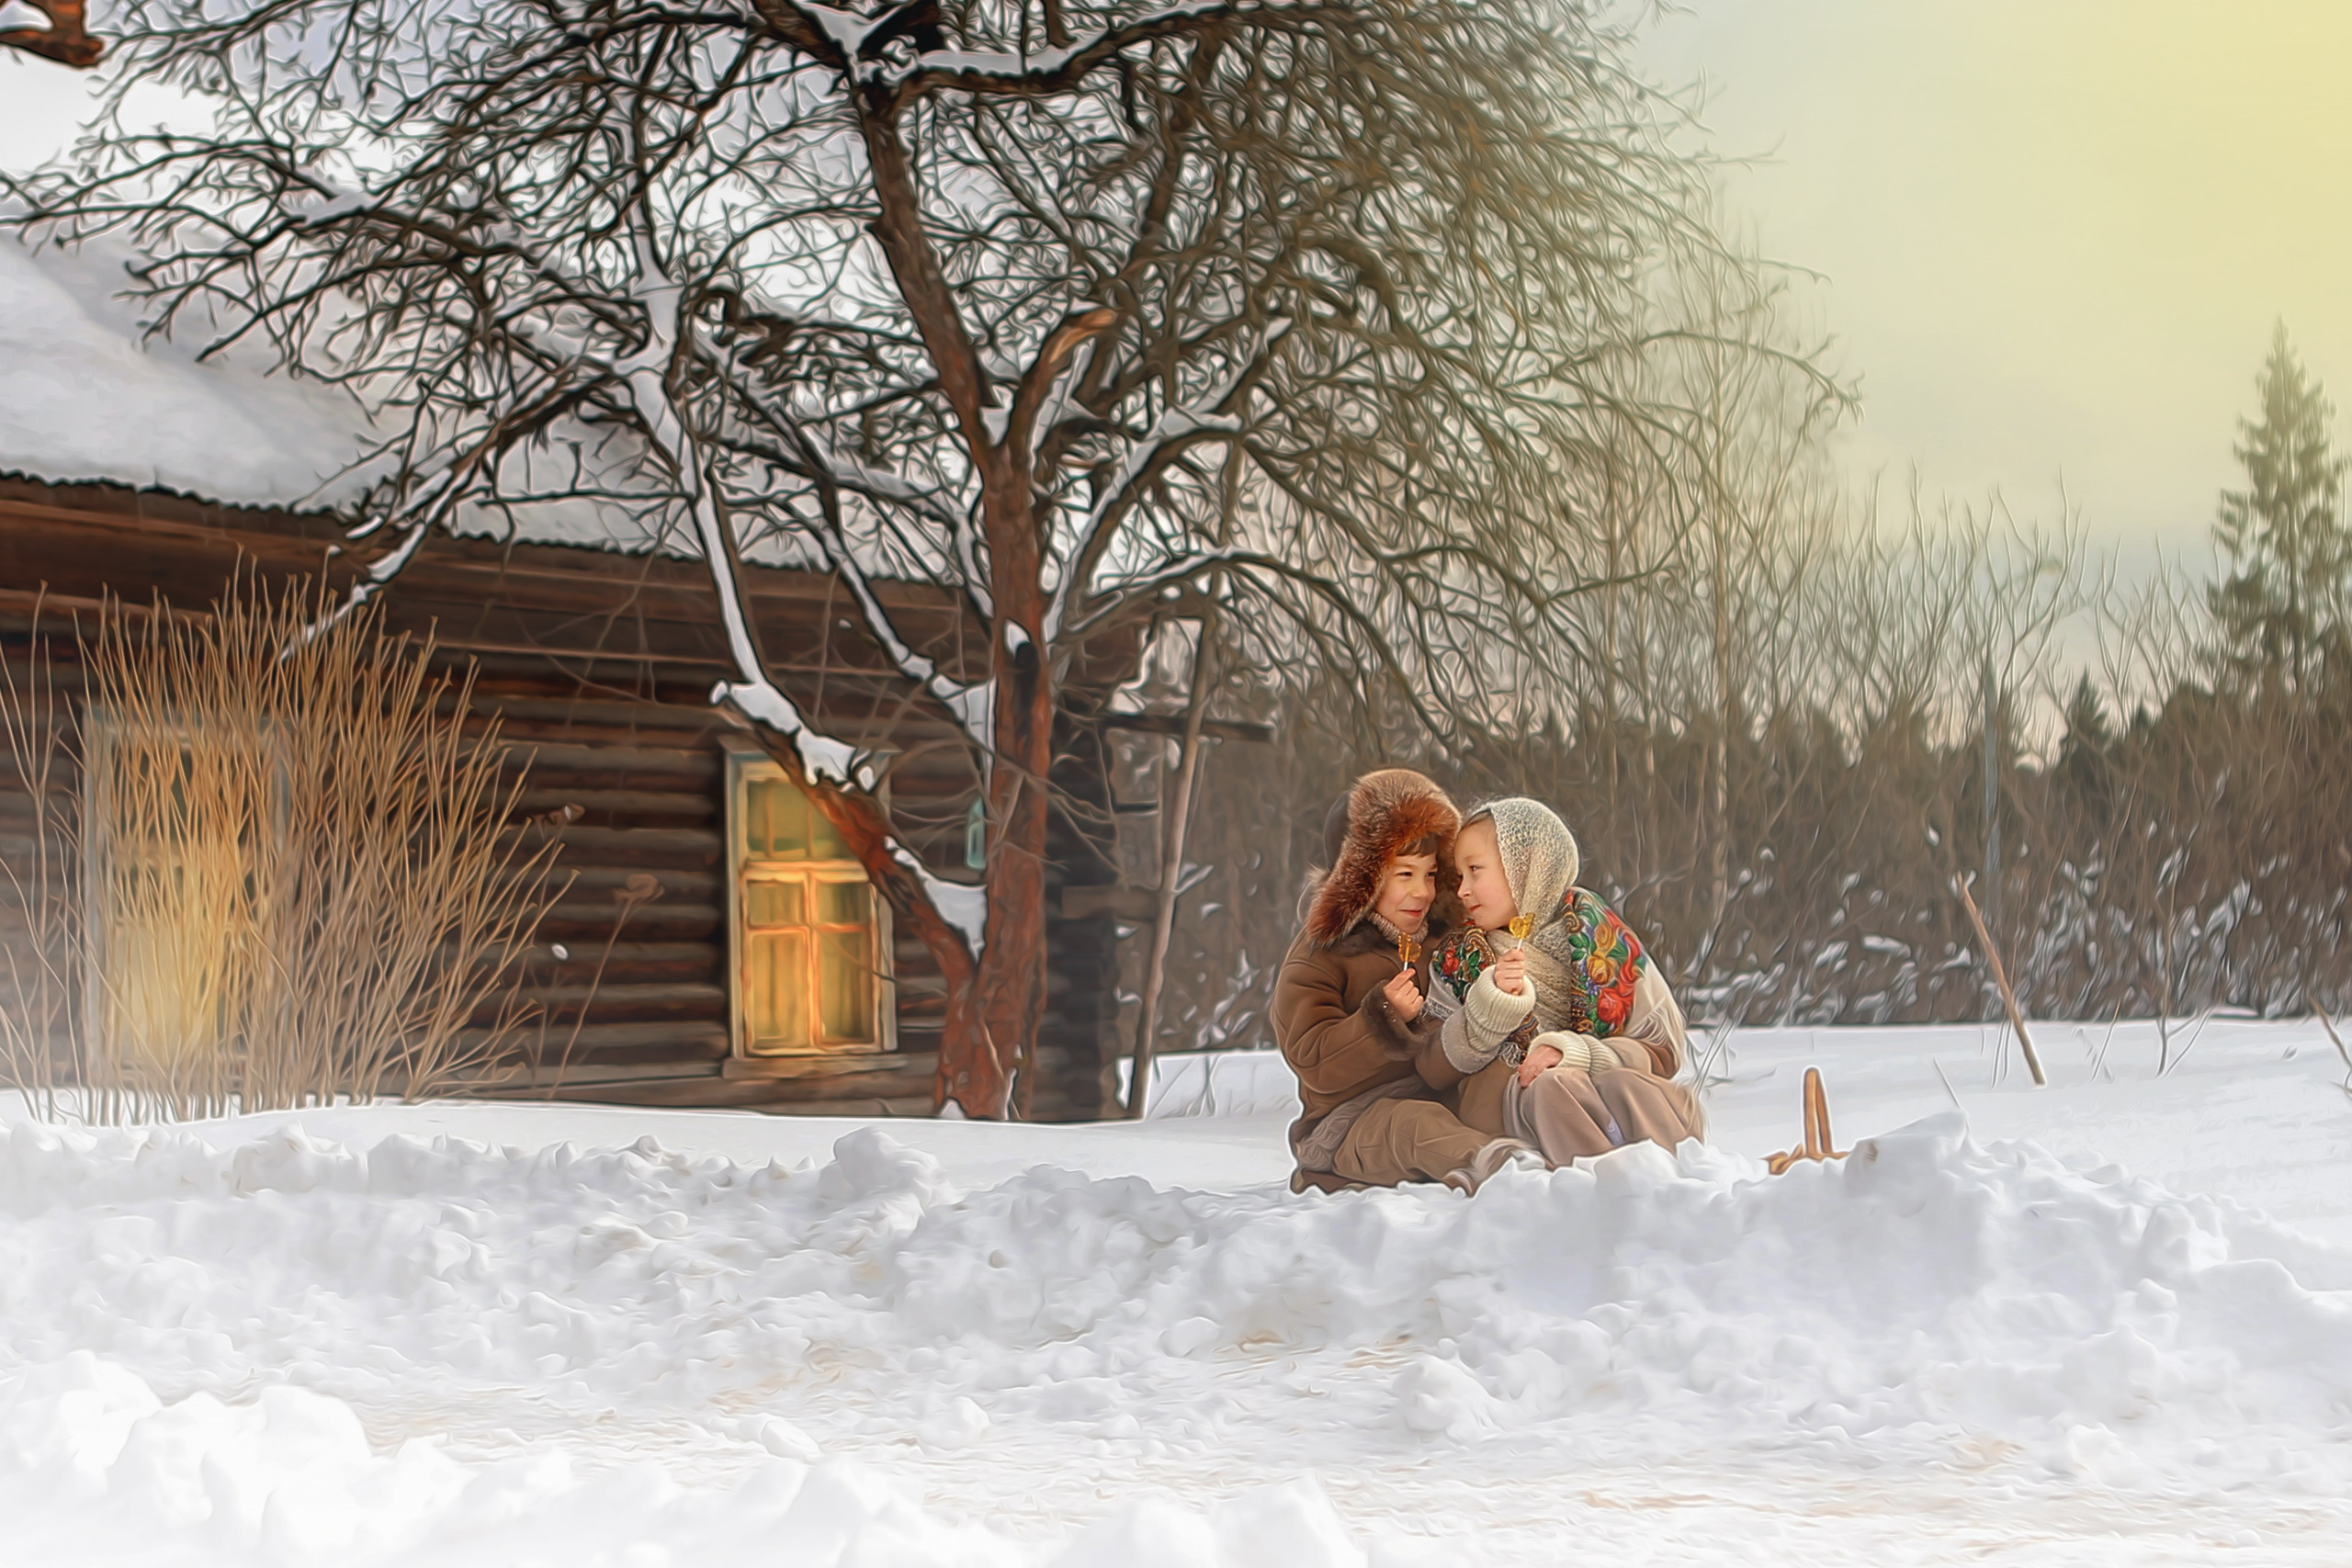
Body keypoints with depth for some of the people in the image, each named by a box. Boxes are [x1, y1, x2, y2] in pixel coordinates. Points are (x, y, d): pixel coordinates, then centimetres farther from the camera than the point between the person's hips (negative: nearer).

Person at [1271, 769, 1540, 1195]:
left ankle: (1471, 1175, -52)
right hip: (1348, 1121, -7)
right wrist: (1384, 1016, -21)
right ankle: (1496, 1161, -66)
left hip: (1439, 1099, 7)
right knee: (1414, 1122, -38)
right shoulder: (1319, 958, 1)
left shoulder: (1440, 945, 20)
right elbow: (1315, 1065, -9)